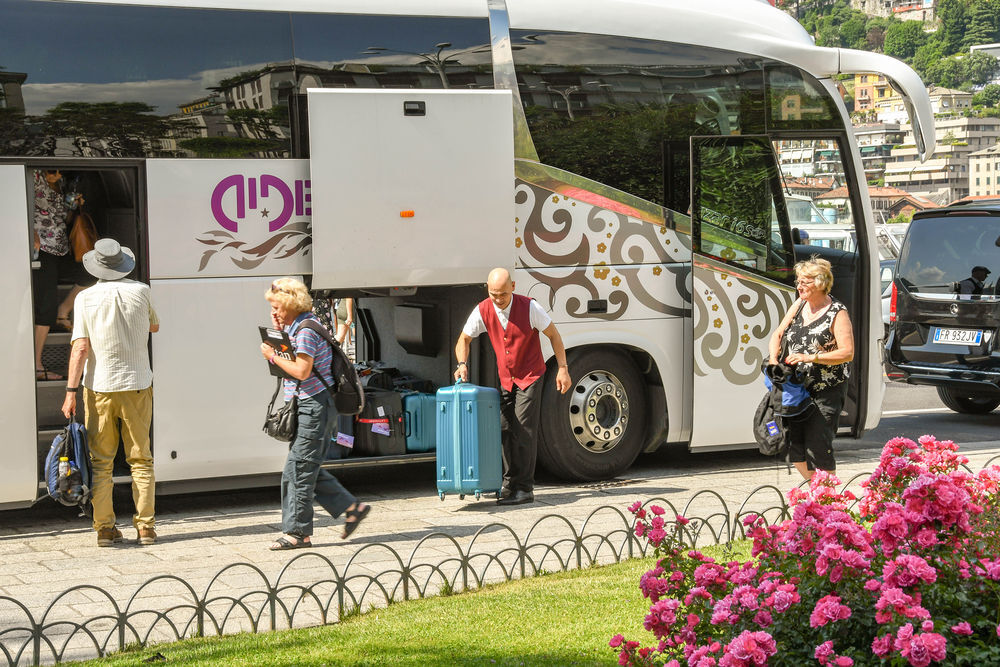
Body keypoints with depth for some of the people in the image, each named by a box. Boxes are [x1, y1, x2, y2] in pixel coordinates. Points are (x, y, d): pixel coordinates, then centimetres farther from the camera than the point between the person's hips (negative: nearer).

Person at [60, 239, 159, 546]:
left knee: (101, 461, 5)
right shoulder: (141, 291, -2)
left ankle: (105, 528, 5)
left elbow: (80, 348, -9)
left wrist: (71, 391, -6)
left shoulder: (85, 298, -5)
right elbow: (154, 327, 16)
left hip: (100, 386, -1)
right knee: (140, 460, 7)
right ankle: (145, 527, 5)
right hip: (136, 383, 1)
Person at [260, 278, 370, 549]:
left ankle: (297, 532, 0)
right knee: (307, 469, 13)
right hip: (308, 408, 11)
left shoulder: (306, 330, -15)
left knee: (298, 471, -6)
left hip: (314, 407, -11)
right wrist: (279, 332, 10)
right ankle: (352, 507, 19)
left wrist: (273, 355, -11)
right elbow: (292, 364, 18)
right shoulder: (294, 327, 16)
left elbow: (301, 371, -22)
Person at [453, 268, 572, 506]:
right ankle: (510, 484, 16)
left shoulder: (529, 307, -17)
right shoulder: (483, 311, -8)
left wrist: (563, 369, -7)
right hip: (505, 378, 5)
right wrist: (462, 364, -14)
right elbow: (464, 339, 4)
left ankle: (524, 488, -6)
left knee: (524, 432, -10)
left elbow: (553, 335, -6)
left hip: (529, 377, -4)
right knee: (505, 431, 5)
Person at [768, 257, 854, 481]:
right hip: (797, 387, 7)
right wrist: (774, 359, -6)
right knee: (793, 443, 8)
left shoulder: (837, 313, -10)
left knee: (818, 447, -10)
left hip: (826, 392, -7)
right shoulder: (799, 304, 9)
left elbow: (847, 353, -16)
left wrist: (810, 357, -23)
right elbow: (778, 334, 14)